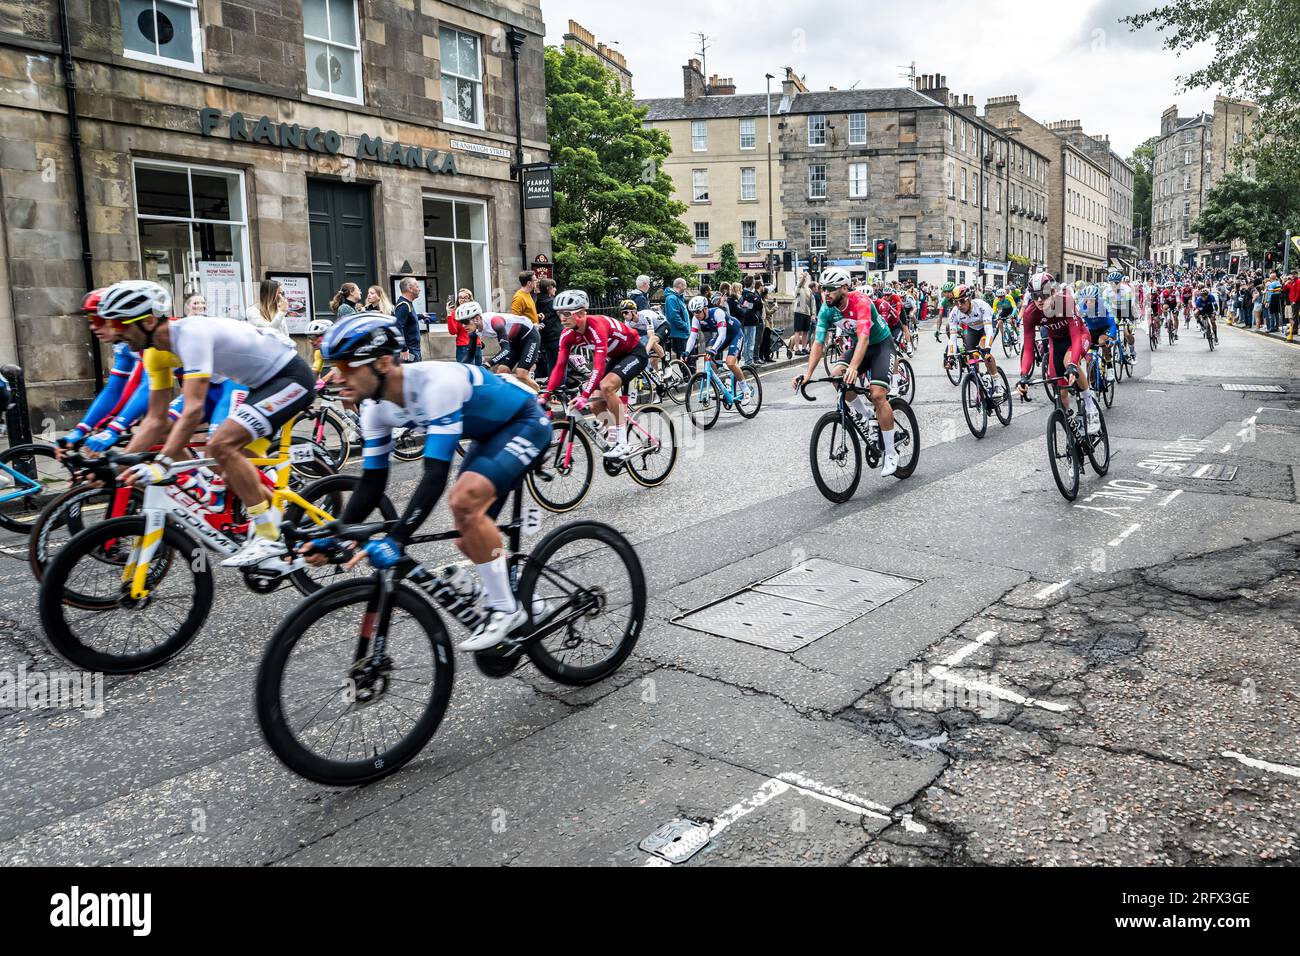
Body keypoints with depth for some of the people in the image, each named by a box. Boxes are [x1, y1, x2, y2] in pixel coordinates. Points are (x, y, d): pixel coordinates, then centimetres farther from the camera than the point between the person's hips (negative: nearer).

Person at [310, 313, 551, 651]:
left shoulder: (436, 383, -36)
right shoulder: (377, 407, -10)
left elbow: (436, 475, -41)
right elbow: (372, 482, -4)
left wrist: (395, 540, -46)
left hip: (526, 423, -9)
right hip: (490, 433, 9)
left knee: (464, 499, -30)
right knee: (470, 540, 6)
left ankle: (507, 609, -15)